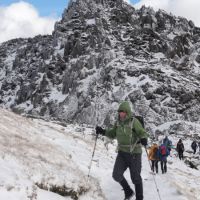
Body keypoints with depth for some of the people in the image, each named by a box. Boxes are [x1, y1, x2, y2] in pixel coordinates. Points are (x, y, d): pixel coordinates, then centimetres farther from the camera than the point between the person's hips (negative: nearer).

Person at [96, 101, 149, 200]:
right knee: (117, 175, -1)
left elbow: (143, 133, -15)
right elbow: (113, 134, 15)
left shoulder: (134, 121, -14)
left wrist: (143, 139, -37)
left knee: (135, 178, 4)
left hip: (134, 153, -5)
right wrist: (102, 131, 0)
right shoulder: (118, 122, 3)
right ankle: (128, 192, 24)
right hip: (122, 152, 5)